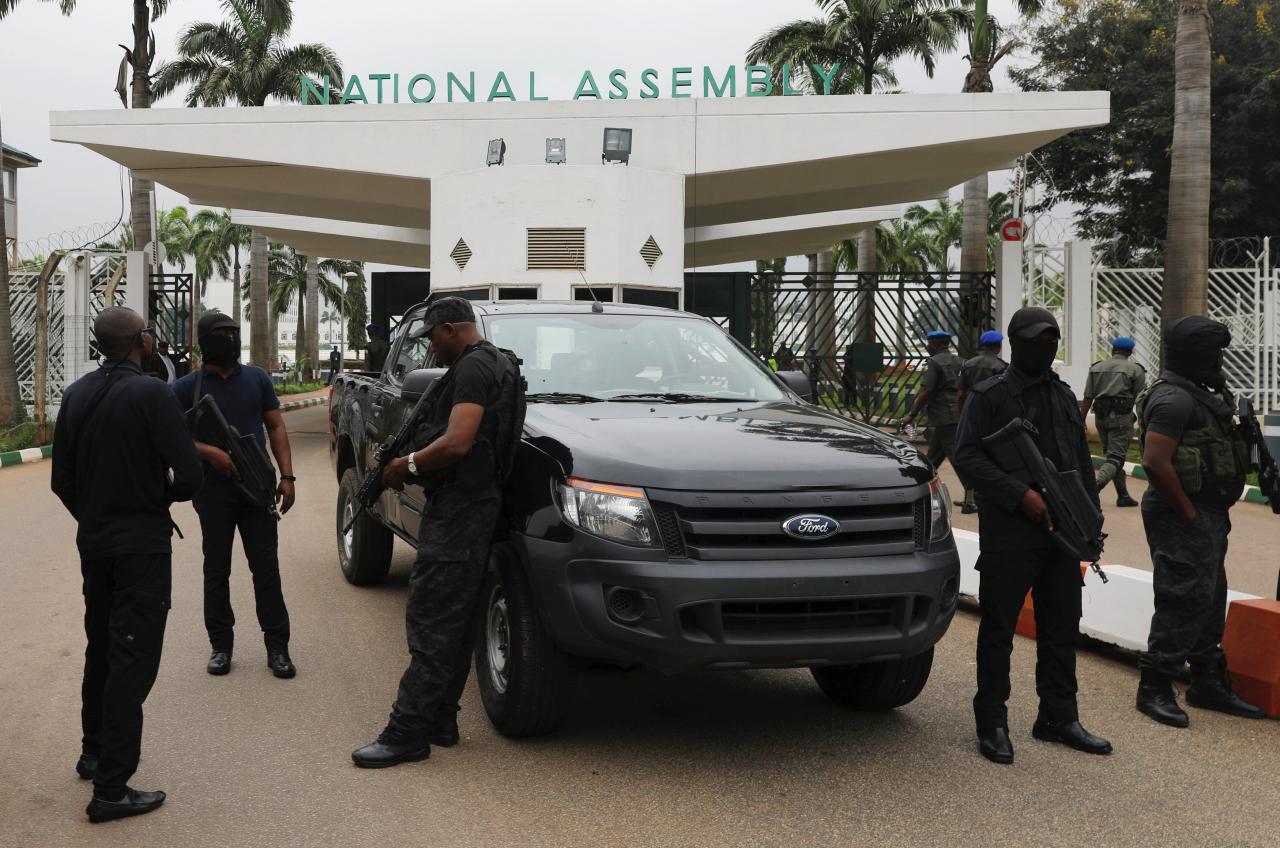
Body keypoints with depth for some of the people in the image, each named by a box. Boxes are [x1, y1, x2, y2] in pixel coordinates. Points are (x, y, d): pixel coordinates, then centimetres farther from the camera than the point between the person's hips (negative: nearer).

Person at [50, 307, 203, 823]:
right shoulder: (150, 394, -17)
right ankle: (111, 789, 0)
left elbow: (62, 479, 9)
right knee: (132, 661, -2)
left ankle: (94, 753, 37)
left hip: (93, 541, 7)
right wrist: (163, 496, 1)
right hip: (143, 545, -7)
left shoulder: (76, 395, 3)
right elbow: (189, 476, -20)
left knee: (100, 651, 22)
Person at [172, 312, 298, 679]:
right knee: (216, 570, 7)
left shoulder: (257, 378, 9)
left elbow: (276, 428, 10)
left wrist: (287, 475, 0)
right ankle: (221, 645, 17)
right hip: (213, 492, -1)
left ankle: (277, 647, 7)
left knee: (266, 568, 2)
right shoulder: (187, 387, 1)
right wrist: (210, 453, -18)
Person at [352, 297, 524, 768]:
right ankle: (440, 722, 19)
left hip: (458, 509, -11)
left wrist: (407, 465, -9)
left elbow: (457, 443, -23)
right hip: (472, 505, 11)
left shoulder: (474, 368, -13)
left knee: (431, 621, -9)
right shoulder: (497, 364, 19)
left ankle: (407, 733, -7)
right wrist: (415, 464, 15)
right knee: (455, 623, 13)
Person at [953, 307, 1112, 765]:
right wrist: (1019, 494, -20)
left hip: (1061, 537, 6)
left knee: (1062, 628, 11)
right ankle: (992, 723, 9)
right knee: (998, 631, 0)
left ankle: (1058, 717, 23)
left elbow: (1082, 462, 22)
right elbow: (966, 456, -13)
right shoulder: (988, 396, -4)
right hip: (1009, 537, -6)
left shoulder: (1064, 397, 17)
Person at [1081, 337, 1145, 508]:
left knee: (1111, 454, 15)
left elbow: (1088, 398, 7)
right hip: (1121, 417, -5)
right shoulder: (1135, 370, 1)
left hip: (1101, 417, 5)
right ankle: (1096, 486, -30)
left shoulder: (1096, 368, 12)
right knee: (1116, 457, -7)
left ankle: (1123, 495, 18)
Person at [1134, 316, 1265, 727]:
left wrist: (1213, 516, 14)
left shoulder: (1198, 395, 16)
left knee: (1209, 601, 15)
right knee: (1184, 601, -8)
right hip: (1185, 517, -10)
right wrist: (1189, 514, -19)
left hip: (1208, 514, 10)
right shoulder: (1174, 398, -17)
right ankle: (1155, 688, 0)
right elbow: (1155, 461, -26)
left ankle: (1209, 684, 26)